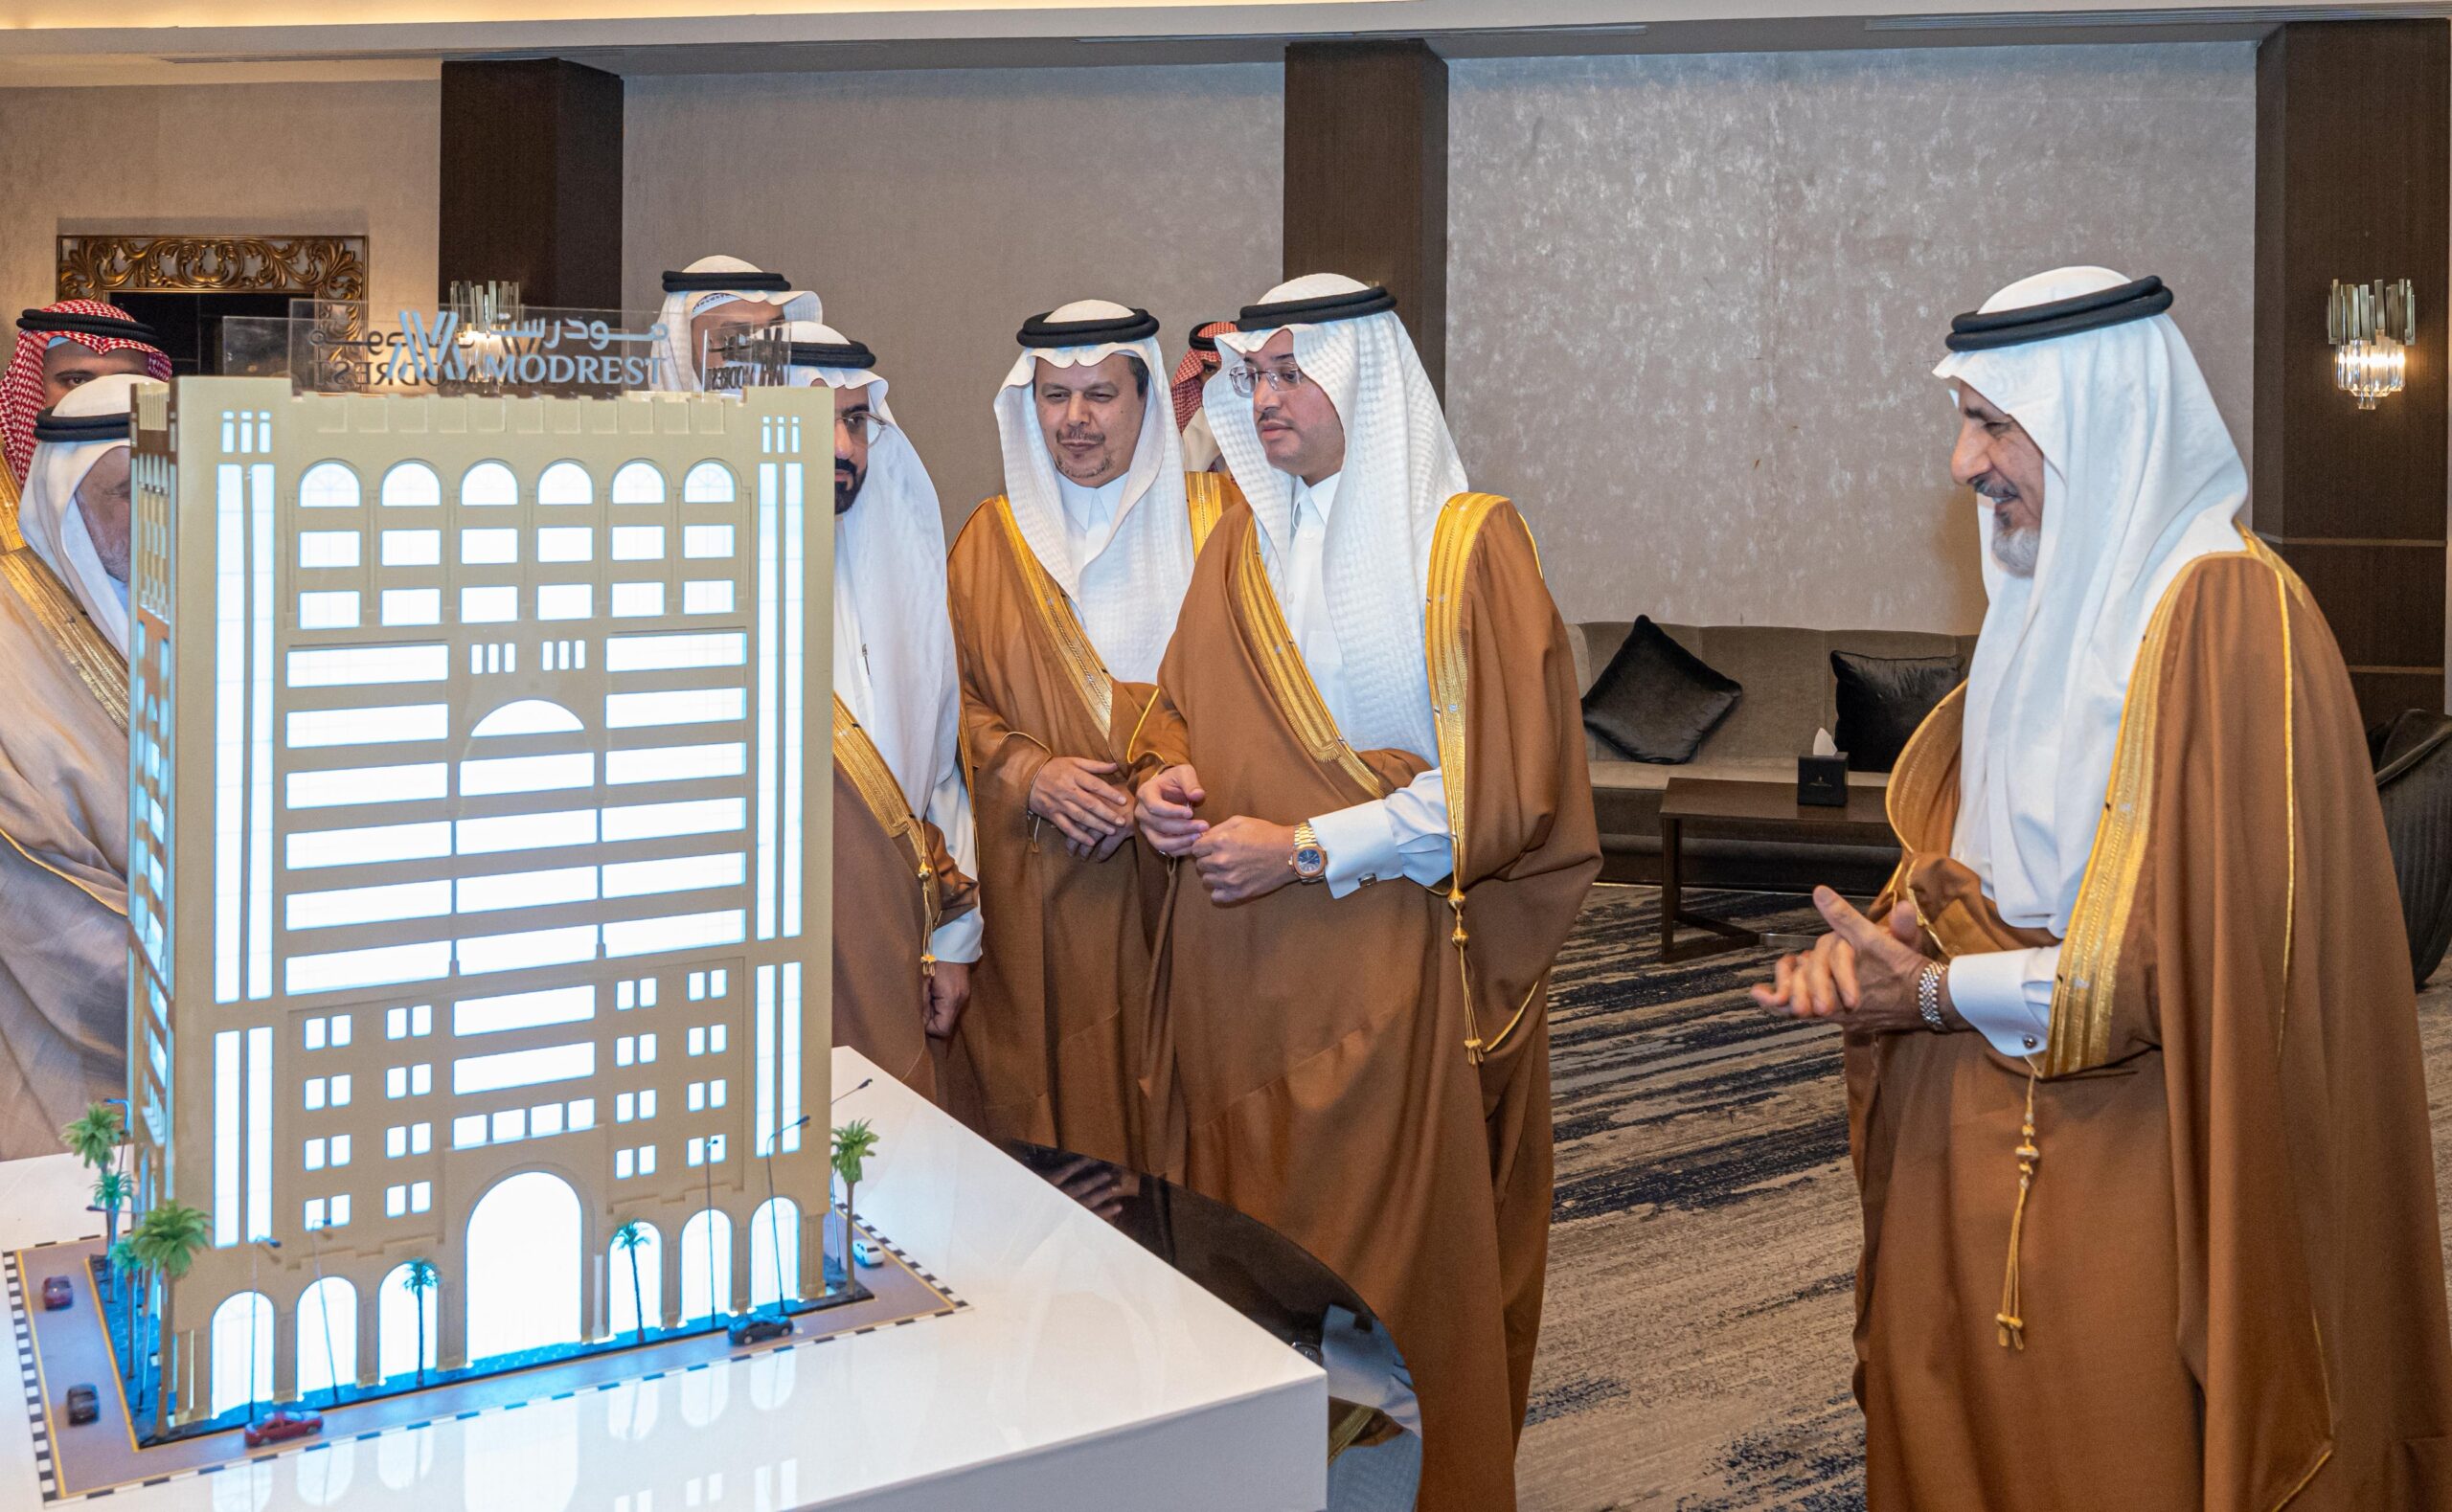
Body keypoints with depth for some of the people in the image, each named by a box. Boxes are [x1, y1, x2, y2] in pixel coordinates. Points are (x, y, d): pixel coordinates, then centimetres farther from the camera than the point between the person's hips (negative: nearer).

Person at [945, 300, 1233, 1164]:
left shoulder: (1215, 521, 4)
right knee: (1054, 1097, 5)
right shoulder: (991, 539, 10)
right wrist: (1029, 773, -11)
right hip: (1039, 889, 1)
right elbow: (957, 698, 8)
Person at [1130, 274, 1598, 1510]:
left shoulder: (1465, 542, -6)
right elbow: (1184, 707, 21)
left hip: (1390, 966, -5)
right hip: (1237, 968, 5)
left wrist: (1306, 849, -15)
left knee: (1394, 1265, 2)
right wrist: (1164, 776, -3)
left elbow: (1500, 783, -12)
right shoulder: (1243, 543, 12)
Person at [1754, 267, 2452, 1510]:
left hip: (2123, 1162, -8)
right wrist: (1887, 940, -7)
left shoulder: (2227, 616, -18)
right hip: (1980, 1141, 8)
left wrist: (1945, 993, -18)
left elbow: (2211, 944, -22)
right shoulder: (2054, 596, 10)